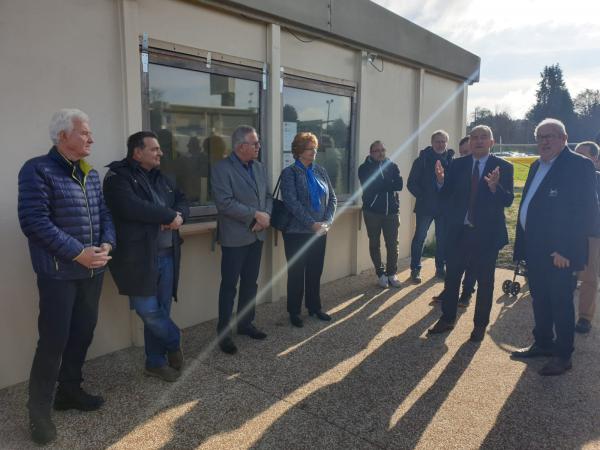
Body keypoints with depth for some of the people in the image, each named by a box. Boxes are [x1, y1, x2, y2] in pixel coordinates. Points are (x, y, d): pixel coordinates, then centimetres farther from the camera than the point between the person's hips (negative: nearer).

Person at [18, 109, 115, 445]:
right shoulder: (38, 170, -10)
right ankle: (39, 410, 17)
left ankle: (70, 391, 33)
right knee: (53, 341, 0)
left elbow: (104, 214, 13)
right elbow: (34, 220, -18)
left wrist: (107, 245, -6)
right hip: (59, 272, -7)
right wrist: (77, 253, -20)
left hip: (92, 270, 7)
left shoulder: (91, 174, 13)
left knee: (83, 334, 15)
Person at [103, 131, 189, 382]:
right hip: (139, 257, -7)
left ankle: (156, 362, 26)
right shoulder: (118, 177, -7)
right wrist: (170, 216, -14)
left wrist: (179, 216, -8)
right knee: (148, 311, -6)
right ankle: (174, 343, 22)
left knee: (161, 311, 11)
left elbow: (182, 201, 17)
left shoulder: (160, 178, 17)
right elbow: (132, 207, -23)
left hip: (166, 255, 7)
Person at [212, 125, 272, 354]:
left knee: (250, 282, 15)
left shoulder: (259, 167, 10)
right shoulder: (222, 168, -12)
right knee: (229, 285, 2)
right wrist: (256, 215, -18)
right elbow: (225, 203, -21)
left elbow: (268, 196, 13)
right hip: (235, 237, -7)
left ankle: (245, 324, 29)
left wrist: (266, 216, -7)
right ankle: (224, 332, 14)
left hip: (256, 235, 7)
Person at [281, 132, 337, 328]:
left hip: (320, 231, 5)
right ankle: (294, 311, 20)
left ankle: (314, 307, 29)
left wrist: (328, 221, -7)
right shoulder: (289, 173, -7)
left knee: (315, 271, 13)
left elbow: (332, 198, 8)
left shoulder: (320, 171, 8)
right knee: (296, 272, 6)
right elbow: (292, 203, -16)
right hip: (297, 232, -4)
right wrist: (312, 224, -19)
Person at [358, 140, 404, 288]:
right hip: (372, 210, -1)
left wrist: (379, 186, -14)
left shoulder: (392, 166, 7)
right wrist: (389, 184, -10)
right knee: (375, 244, 6)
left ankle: (391, 273, 16)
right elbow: (368, 187, -15)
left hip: (391, 210, 2)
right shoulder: (364, 168, 0)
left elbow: (399, 185, -8)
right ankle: (380, 273, 17)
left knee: (392, 244, 2)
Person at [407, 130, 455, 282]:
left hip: (445, 206, 3)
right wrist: (422, 196, -9)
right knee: (419, 237, -1)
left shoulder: (451, 160, 4)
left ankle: (440, 268, 22)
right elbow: (412, 183, -2)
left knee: (443, 238, 9)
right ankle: (415, 269, 8)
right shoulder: (423, 159, -2)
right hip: (425, 206, -2)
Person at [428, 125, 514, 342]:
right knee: (452, 276, 10)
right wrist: (441, 180, -18)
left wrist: (494, 186, -30)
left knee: (484, 281, 9)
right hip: (458, 231, 3)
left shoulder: (503, 167, -4)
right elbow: (447, 196, 1)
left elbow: (508, 200, -12)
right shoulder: (458, 165, 4)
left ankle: (480, 324, 25)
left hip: (487, 233, -2)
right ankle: (447, 319, 26)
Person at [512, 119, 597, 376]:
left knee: (560, 303, 4)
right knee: (539, 300, 17)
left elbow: (586, 211, -16)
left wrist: (566, 249, -20)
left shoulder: (579, 165, -10)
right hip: (534, 249, 8)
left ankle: (563, 356, 17)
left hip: (559, 252, -7)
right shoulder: (536, 166, 14)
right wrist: (523, 244, 10)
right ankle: (542, 344, 33)